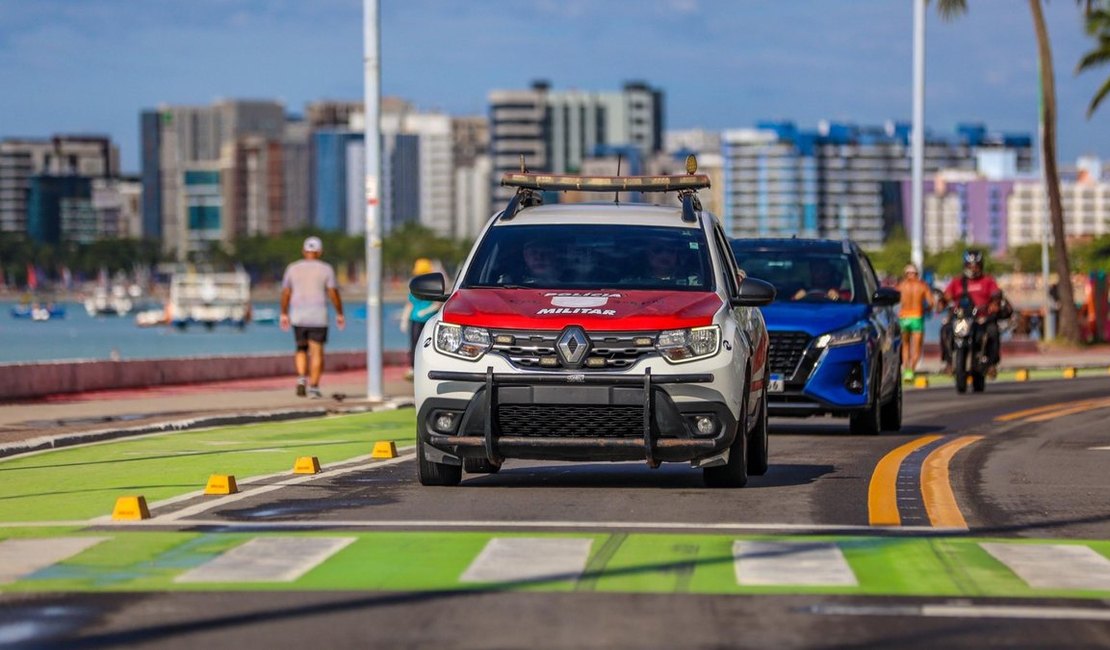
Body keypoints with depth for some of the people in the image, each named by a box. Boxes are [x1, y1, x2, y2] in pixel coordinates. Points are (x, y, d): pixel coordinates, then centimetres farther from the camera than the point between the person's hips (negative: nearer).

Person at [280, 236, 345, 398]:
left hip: (298, 316, 3)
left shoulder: (293, 268, 4)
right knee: (316, 352, 4)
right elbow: (333, 293, -7)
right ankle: (313, 388, -1)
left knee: (301, 349, 18)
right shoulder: (326, 269, -3)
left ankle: (301, 379, -2)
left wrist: (284, 314, 13)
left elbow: (285, 293, 5)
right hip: (318, 317, -2)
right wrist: (339, 314, 2)